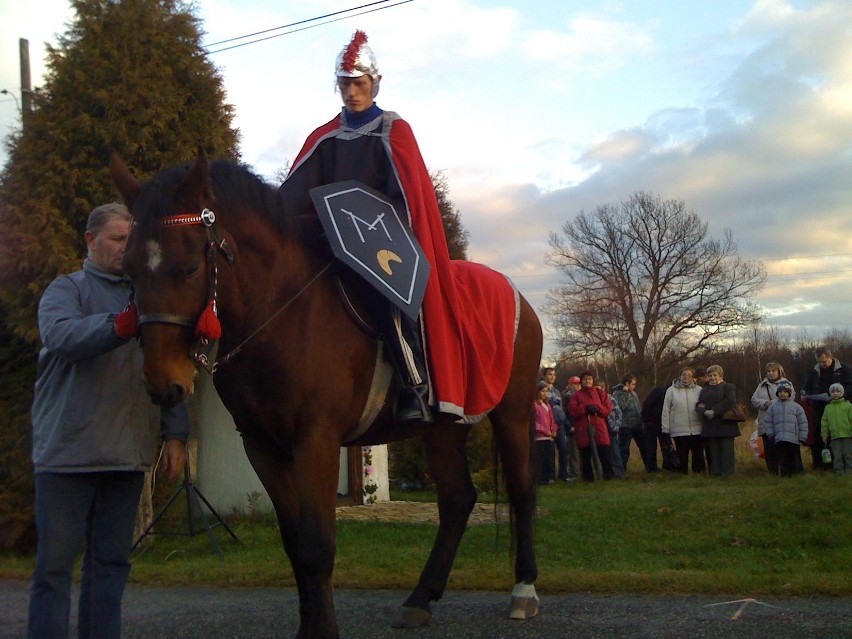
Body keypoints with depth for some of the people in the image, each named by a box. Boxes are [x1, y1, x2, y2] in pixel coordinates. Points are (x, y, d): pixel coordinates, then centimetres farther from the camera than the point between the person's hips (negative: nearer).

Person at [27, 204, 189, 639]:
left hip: (129, 454, 5)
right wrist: (123, 325, -38)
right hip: (69, 451, -4)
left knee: (111, 563, 10)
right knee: (55, 562, -1)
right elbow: (61, 334, -21)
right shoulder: (68, 290, 2)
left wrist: (175, 434, 7)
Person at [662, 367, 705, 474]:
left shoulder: (699, 390, 5)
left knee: (698, 453, 6)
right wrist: (665, 428, 1)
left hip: (697, 429, 1)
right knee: (682, 455, 5)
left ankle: (699, 472, 16)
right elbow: (666, 410, 4)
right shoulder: (671, 390, 3)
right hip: (679, 430, -1)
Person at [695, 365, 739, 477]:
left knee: (726, 449, -5)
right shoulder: (704, 390, 20)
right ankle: (715, 472, 8)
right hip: (710, 425, 5)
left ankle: (727, 472, -2)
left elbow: (730, 402, -14)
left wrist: (714, 411, -17)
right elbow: (698, 405, 10)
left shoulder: (728, 387, 3)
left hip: (725, 424, -5)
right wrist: (705, 412, -13)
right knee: (713, 450, 5)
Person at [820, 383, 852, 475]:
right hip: (834, 436, 2)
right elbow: (824, 422, 10)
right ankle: (840, 473, 9)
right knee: (837, 457, 3)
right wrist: (824, 434, 6)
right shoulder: (828, 407, 11)